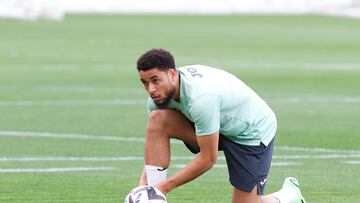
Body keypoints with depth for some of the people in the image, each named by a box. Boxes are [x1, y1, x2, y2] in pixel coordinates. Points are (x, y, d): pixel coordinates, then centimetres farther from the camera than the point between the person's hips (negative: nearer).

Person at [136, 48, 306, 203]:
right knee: (157, 119, -21)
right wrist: (144, 183, -22)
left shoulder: (200, 97, -38)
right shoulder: (160, 93, -15)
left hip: (252, 131, -7)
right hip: (219, 125, 7)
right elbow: (155, 140, -5)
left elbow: (208, 159, -30)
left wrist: (166, 186, -27)